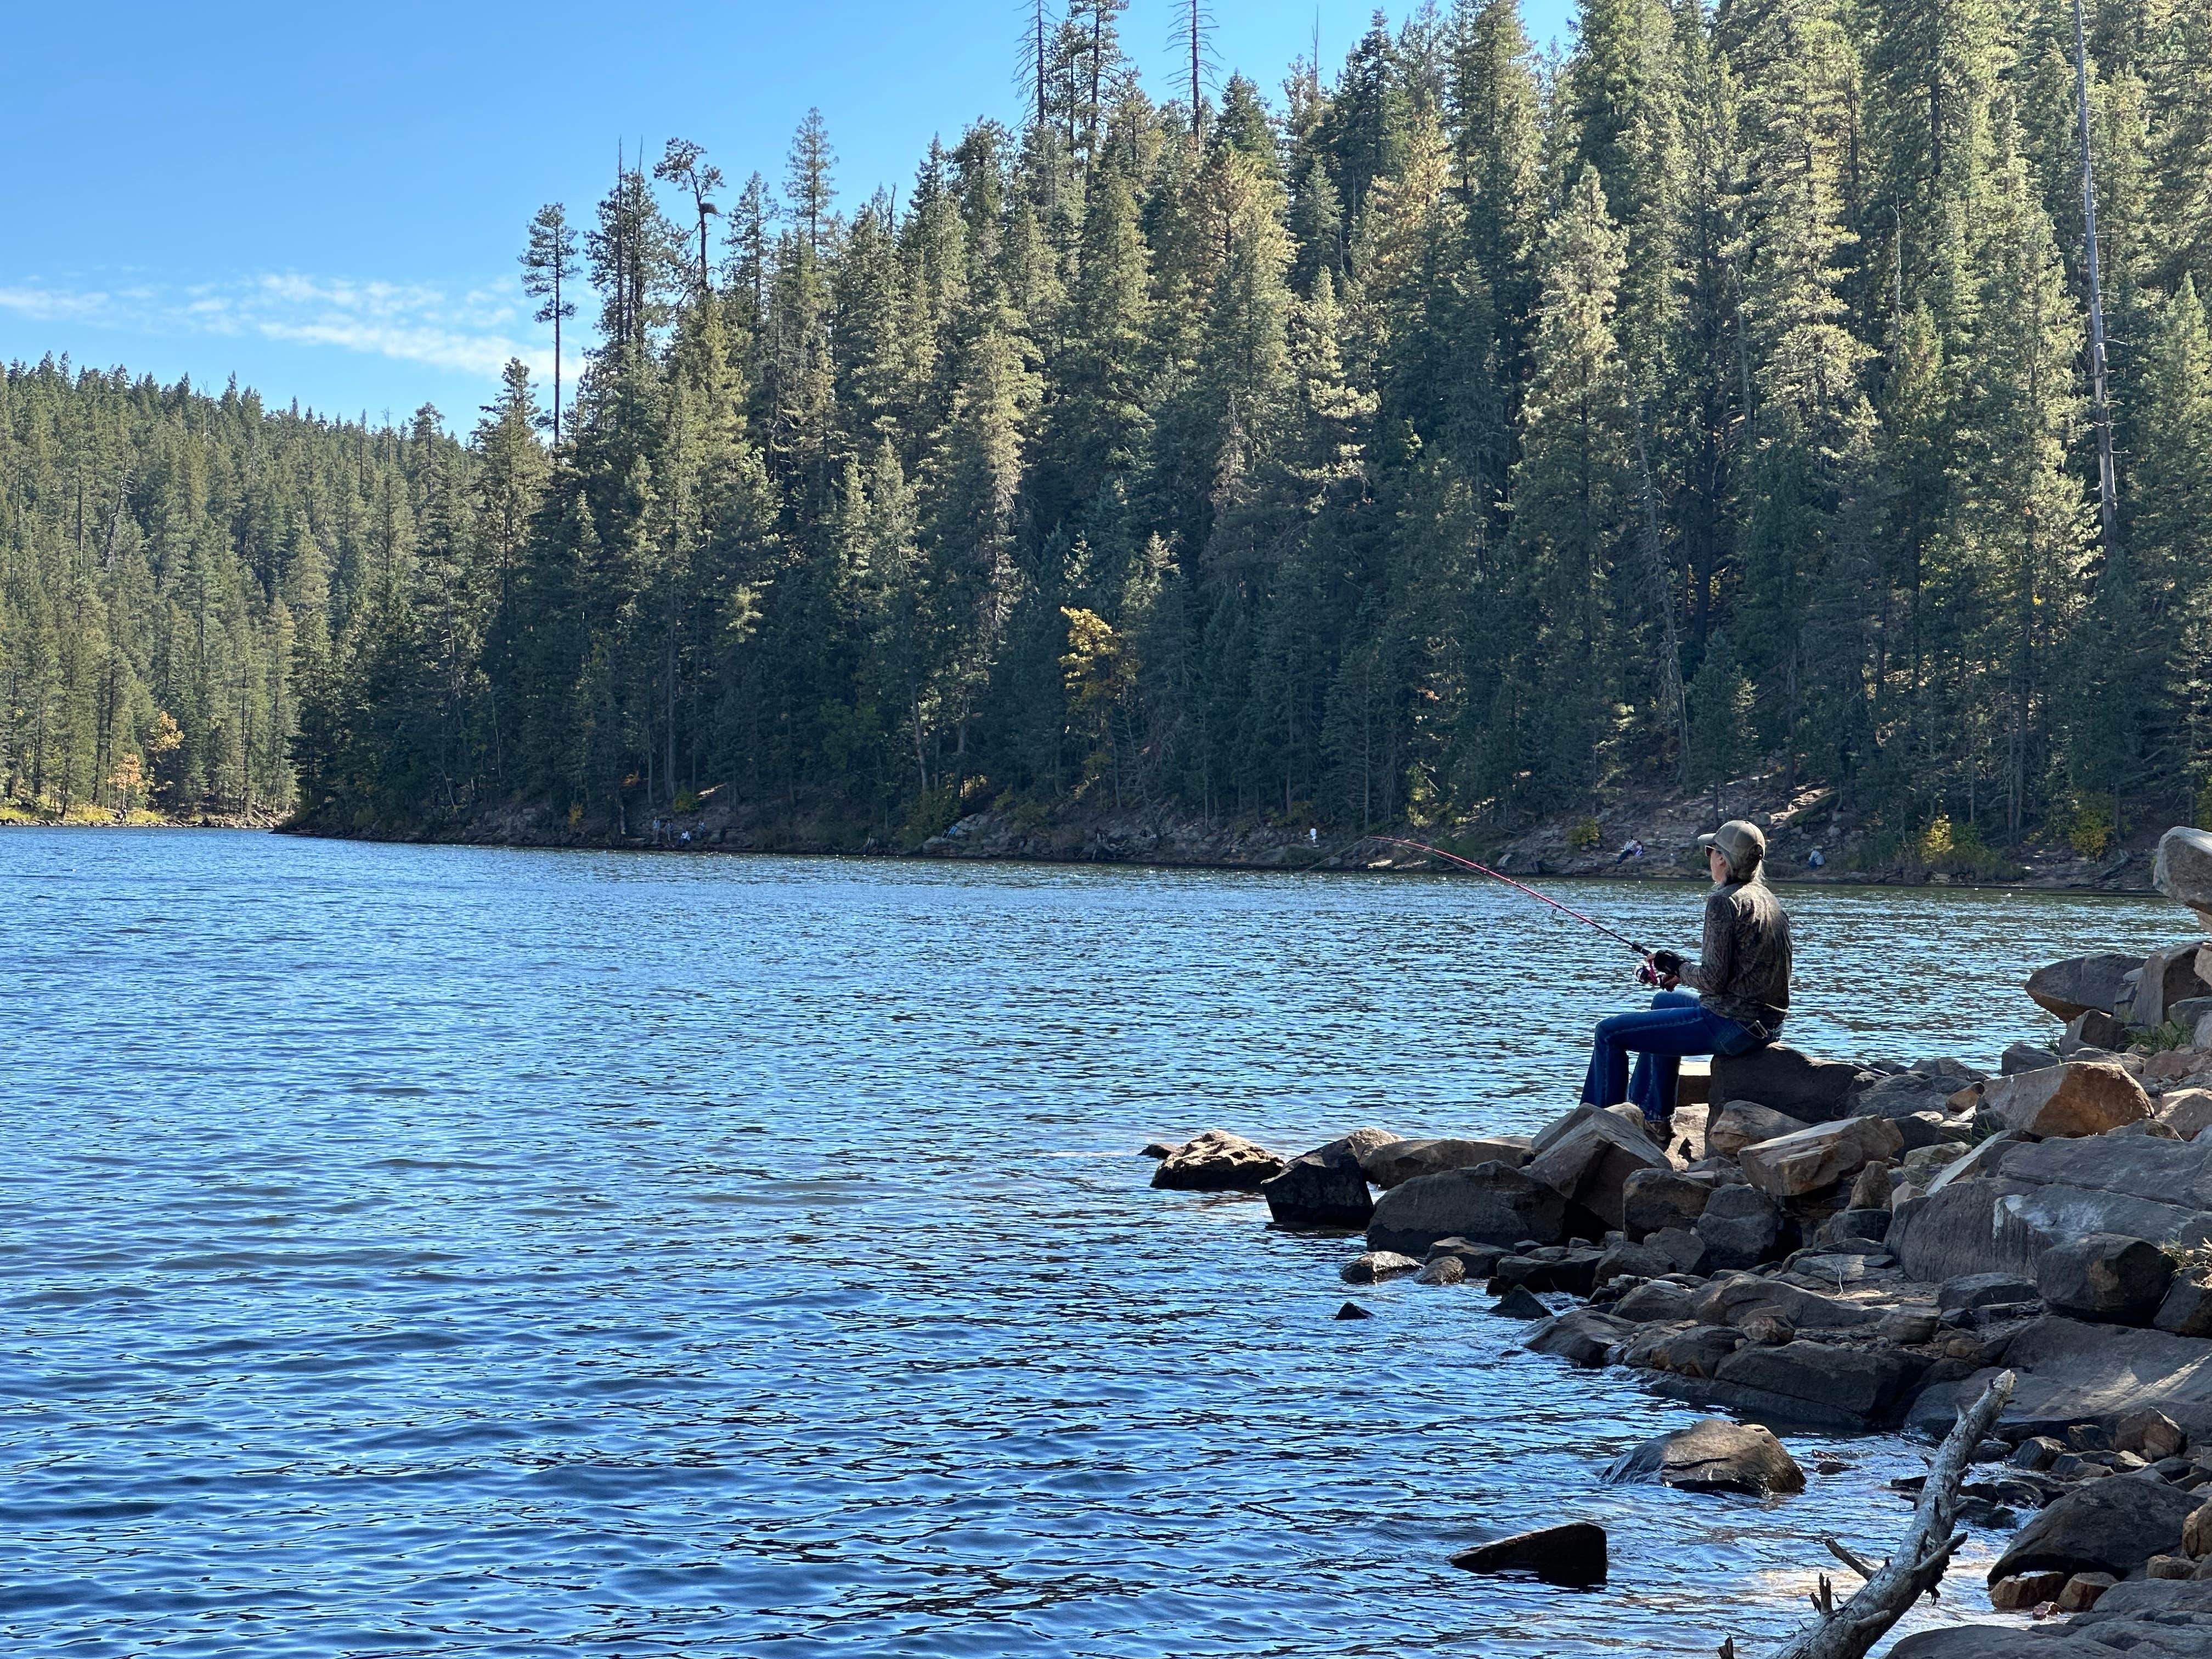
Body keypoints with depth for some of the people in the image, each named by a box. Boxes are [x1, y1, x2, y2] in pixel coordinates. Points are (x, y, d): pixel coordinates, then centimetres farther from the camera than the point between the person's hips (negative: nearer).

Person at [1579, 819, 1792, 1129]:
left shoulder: (1724, 901, -17)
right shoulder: (1768, 898, 11)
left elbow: (1713, 980, -21)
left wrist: (1678, 967, -2)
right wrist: (1683, 972, 16)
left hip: (1732, 1027, -10)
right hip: (1768, 1025, 10)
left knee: (1609, 1033, -2)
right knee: (1664, 1001, 37)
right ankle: (1652, 1114, 44)